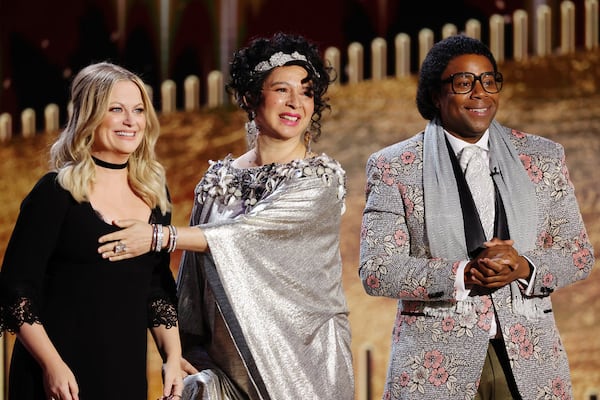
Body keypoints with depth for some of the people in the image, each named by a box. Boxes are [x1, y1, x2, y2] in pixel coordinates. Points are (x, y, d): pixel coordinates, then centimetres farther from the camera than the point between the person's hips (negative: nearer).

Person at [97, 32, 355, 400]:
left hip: (303, 358, -3)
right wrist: (196, 362, 6)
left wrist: (159, 237, -21)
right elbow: (196, 285, 10)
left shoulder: (322, 179, -6)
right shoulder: (220, 179, 6)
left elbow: (251, 231, -19)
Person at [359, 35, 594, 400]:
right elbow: (376, 271, -6)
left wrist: (524, 268, -12)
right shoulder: (394, 167, 0)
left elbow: (579, 253, 9)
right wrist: (464, 274, -18)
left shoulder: (543, 158, 8)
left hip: (530, 358, 2)